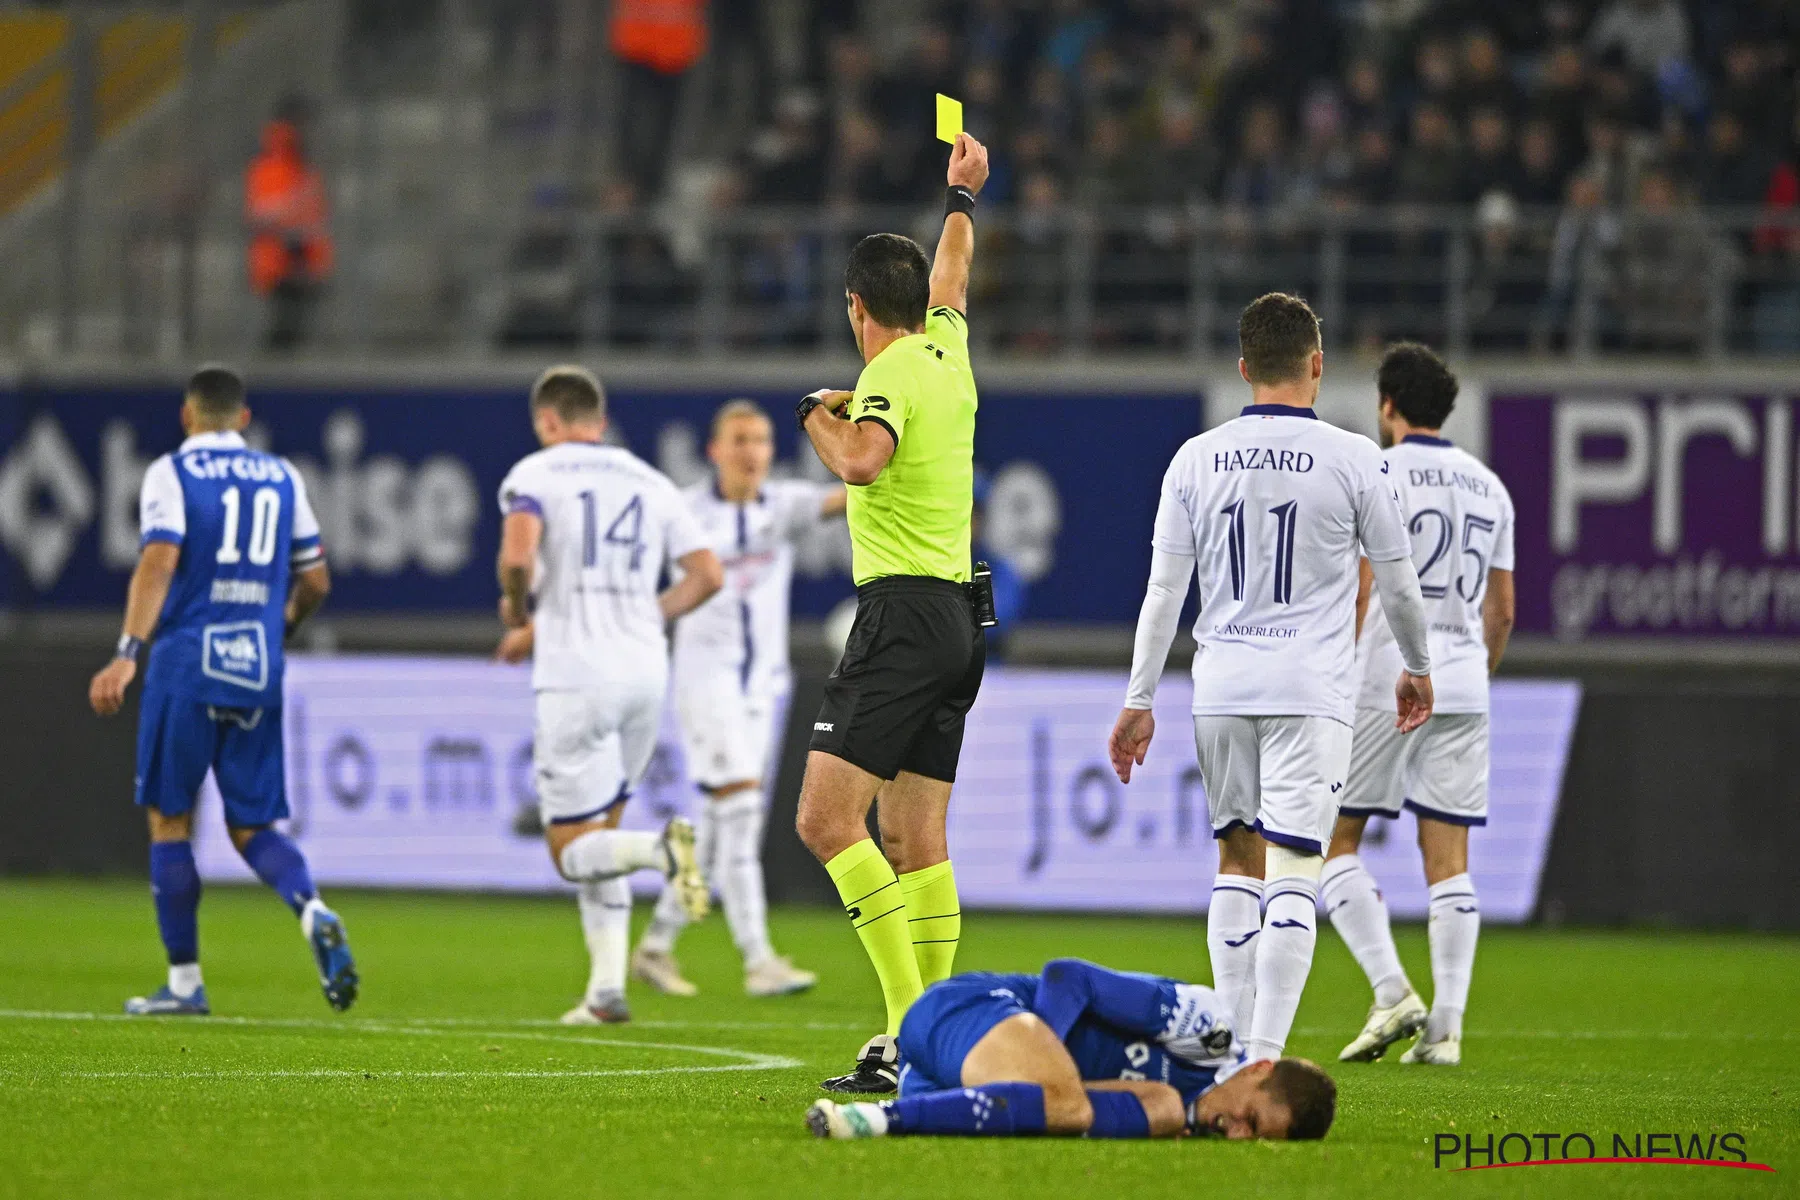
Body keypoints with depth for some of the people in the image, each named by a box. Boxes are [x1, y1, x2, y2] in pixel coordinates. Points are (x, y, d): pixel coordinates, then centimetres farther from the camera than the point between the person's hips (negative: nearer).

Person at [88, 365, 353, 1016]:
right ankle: (314, 913, -19)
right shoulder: (282, 477, 13)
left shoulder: (172, 473, -1)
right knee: (252, 827, 10)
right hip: (259, 671, 4)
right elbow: (315, 582, 16)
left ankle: (184, 981, 8)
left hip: (186, 665, -4)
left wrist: (127, 652, -21)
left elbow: (159, 561, -15)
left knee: (169, 821, 8)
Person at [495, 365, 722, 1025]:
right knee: (599, 832, 19)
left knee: (573, 852, 1)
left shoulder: (534, 474, -1)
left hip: (578, 675, -5)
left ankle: (660, 848, -31)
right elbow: (707, 574, 11)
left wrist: (517, 610, 3)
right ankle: (607, 989, 10)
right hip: (647, 671, 5)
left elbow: (517, 556, -19)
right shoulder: (649, 481, 15)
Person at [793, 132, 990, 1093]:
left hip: (903, 614, -9)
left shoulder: (892, 372, -10)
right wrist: (961, 195, 53)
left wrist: (817, 414, -10)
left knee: (826, 820, -13)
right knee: (917, 842, 7)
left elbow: (862, 461, -30)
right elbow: (951, 277, 35)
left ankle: (910, 1023, -22)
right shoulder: (948, 354, 13)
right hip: (958, 622, 9)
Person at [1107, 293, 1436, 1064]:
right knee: (1292, 874, -5)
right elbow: (1398, 586, 4)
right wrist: (1417, 668, 22)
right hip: (1311, 689, -3)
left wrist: (1139, 702, 10)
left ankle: (1235, 1049, 13)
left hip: (1220, 684, 3)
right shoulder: (1353, 459, -4)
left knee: (1237, 862, 15)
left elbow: (1163, 591, 4)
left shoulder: (1196, 459, 3)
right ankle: (1264, 1058, -14)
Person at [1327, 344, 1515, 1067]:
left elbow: (1354, 596, -12)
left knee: (1334, 839, 4)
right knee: (1448, 857, 4)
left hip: (1384, 681, -5)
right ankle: (1446, 1027, -1)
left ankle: (1392, 991, -10)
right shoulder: (1488, 486, 13)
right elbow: (1501, 612, 16)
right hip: (1463, 683, 5)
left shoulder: (1375, 476, -5)